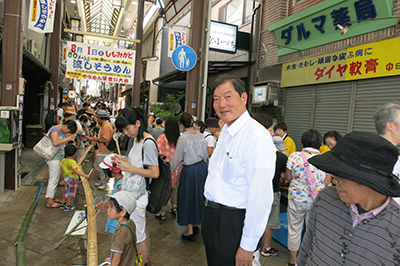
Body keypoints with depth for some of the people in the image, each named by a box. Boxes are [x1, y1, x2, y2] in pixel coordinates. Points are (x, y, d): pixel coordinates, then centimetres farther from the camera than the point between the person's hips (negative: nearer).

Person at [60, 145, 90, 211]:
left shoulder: (63, 161, -2)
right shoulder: (72, 162, -25)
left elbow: (63, 171, 8)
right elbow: (76, 171, -31)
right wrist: (84, 175, -32)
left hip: (66, 178, 7)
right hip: (72, 179, -7)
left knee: (66, 191, 23)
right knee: (71, 192, 7)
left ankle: (62, 204, 33)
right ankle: (67, 206, 16)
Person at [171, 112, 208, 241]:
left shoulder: (183, 138, -14)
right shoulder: (200, 136, 2)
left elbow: (177, 157, -7)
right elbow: (205, 155, 10)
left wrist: (172, 168, 9)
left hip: (190, 171, -5)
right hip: (202, 168, 6)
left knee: (188, 198, 7)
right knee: (198, 197, 19)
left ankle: (190, 232, 16)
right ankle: (196, 224, 34)